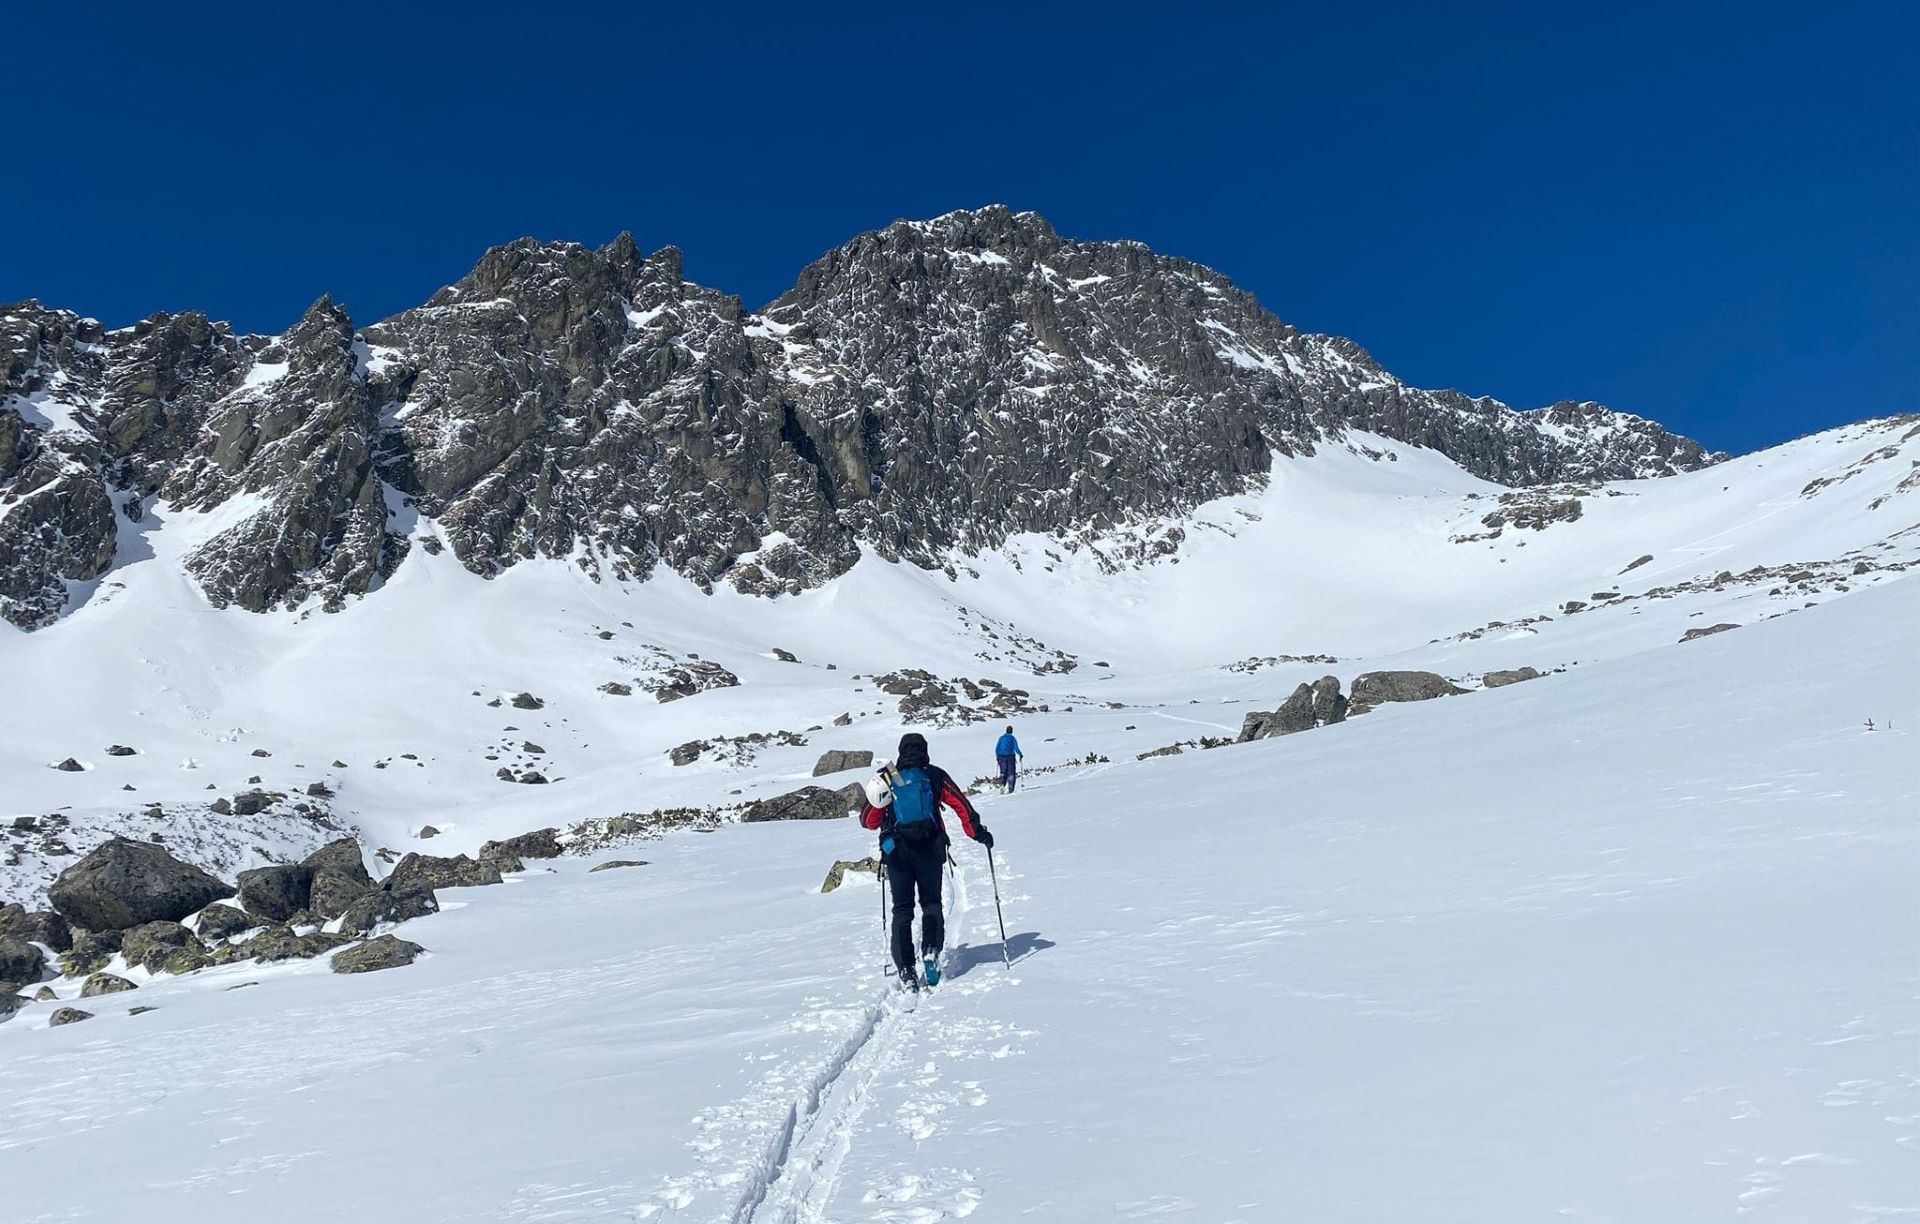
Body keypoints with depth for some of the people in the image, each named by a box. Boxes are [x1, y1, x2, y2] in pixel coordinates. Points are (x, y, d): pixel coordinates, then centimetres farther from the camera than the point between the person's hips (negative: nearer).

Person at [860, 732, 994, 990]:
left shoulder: (886, 779, 7)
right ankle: (931, 951, -9)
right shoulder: (935, 776, 5)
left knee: (902, 909, 7)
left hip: (896, 851, 0)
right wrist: (979, 833, 6)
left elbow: (869, 821, 9)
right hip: (930, 850, 0)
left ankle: (905, 969, -4)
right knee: (931, 903, 14)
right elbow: (962, 805, -1)